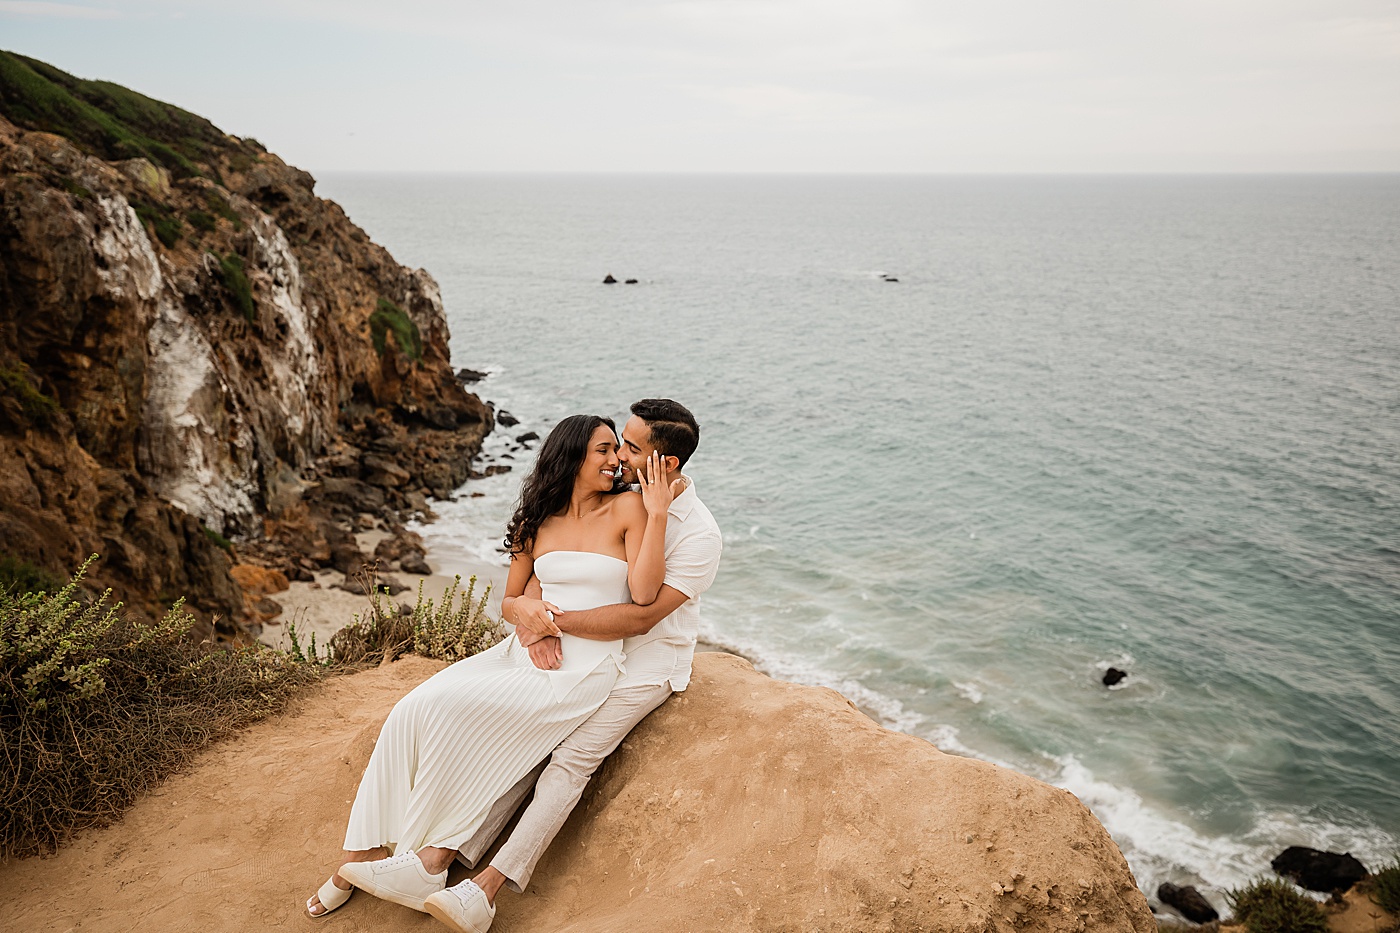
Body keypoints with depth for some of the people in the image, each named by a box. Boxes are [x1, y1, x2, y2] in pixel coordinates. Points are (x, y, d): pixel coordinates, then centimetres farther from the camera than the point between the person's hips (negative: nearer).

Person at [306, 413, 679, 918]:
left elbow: (644, 592, -14)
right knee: (411, 711, -15)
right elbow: (510, 599, 17)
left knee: (454, 708, -24)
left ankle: (431, 857, -9)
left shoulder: (627, 508, -2)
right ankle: (363, 855, -6)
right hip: (525, 651, 5)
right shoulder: (536, 522, 11)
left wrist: (658, 514, -18)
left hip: (585, 669, -5)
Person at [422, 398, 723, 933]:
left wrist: (552, 619, -25)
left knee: (571, 759, -21)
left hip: (648, 662, -6)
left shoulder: (700, 534, -16)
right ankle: (455, 855, -15)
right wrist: (535, 617, -15)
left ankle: (487, 888, -25)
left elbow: (641, 616, -23)